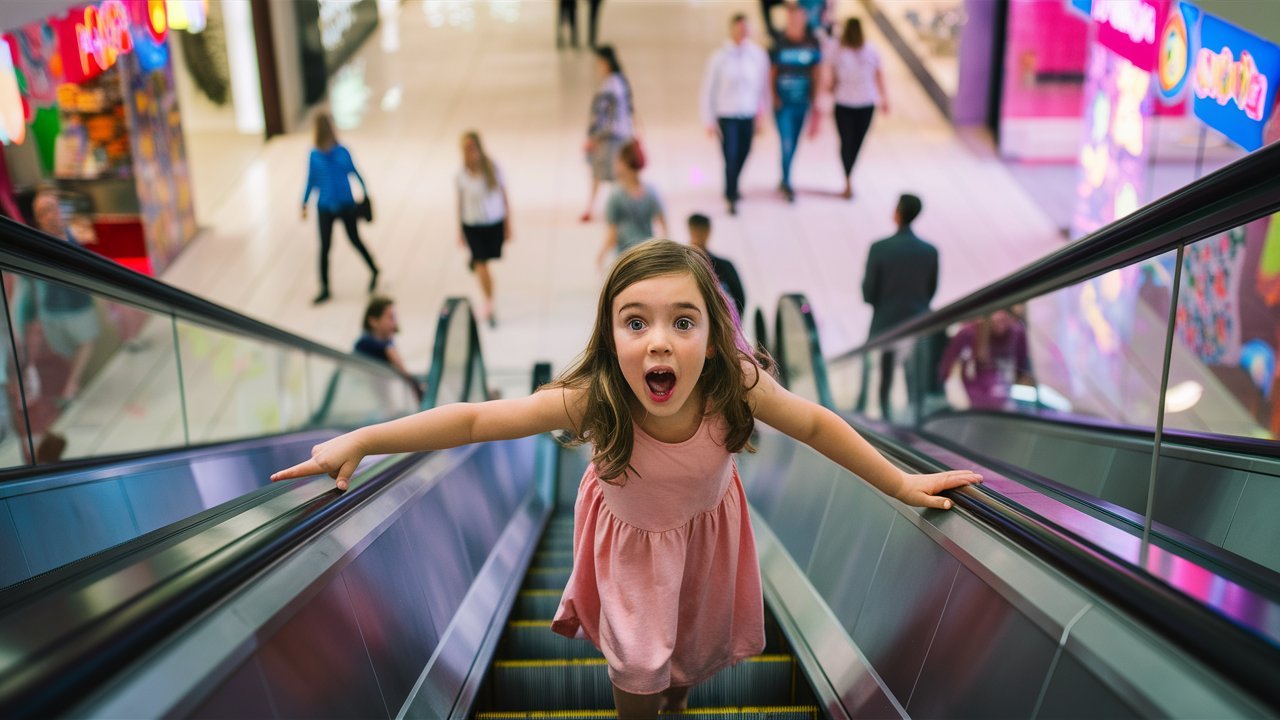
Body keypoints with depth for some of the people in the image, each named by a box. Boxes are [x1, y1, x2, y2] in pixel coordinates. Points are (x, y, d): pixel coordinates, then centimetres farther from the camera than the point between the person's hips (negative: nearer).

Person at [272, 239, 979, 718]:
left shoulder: (736, 384, -37)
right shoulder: (591, 400, -40)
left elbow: (817, 425, -21)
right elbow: (475, 418, -34)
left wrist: (903, 484, -14)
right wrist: (359, 441, -36)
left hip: (706, 525, 2)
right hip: (630, 535, -2)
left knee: (693, 649, 23)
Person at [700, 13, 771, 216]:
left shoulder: (758, 55, -5)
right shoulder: (719, 58, -10)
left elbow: (763, 85, 3)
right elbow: (708, 90, -5)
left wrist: (761, 115, 5)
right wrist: (709, 121, -4)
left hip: (749, 115, 3)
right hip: (727, 115, -3)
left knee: (742, 155, 12)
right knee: (731, 157, -5)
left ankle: (732, 188, 37)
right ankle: (731, 198, 8)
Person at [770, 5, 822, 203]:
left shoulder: (812, 43, 0)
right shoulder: (779, 43, -8)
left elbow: (815, 73, 7)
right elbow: (771, 73, -2)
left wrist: (815, 101, 6)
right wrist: (774, 97, -9)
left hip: (802, 102, 3)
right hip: (783, 103, -3)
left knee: (793, 144, 13)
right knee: (787, 144, -7)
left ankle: (784, 180, 31)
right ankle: (787, 184, 7)